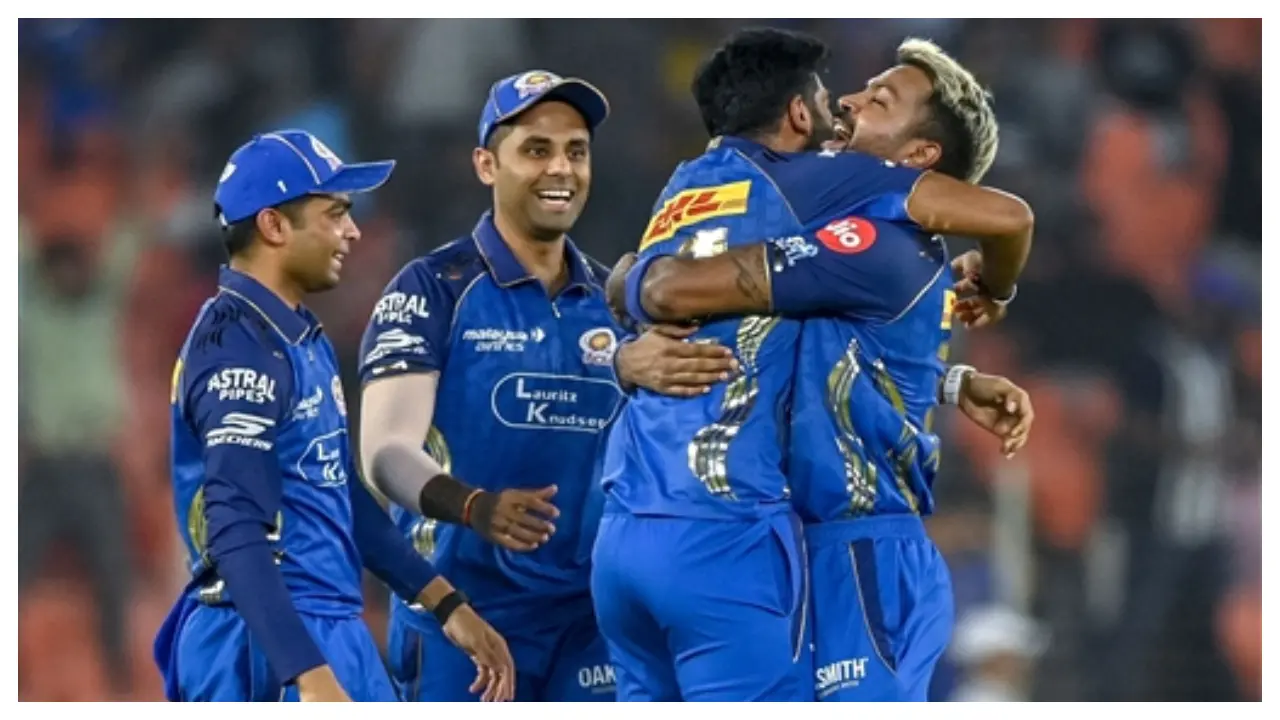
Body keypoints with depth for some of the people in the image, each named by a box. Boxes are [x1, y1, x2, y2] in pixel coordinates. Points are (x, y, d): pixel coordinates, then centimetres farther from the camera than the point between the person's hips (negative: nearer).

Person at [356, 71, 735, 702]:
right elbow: (388, 451, -14)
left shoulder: (614, 300, 12)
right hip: (463, 613, -5)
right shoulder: (433, 290, -4)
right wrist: (473, 507, -34)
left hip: (590, 615, 5)